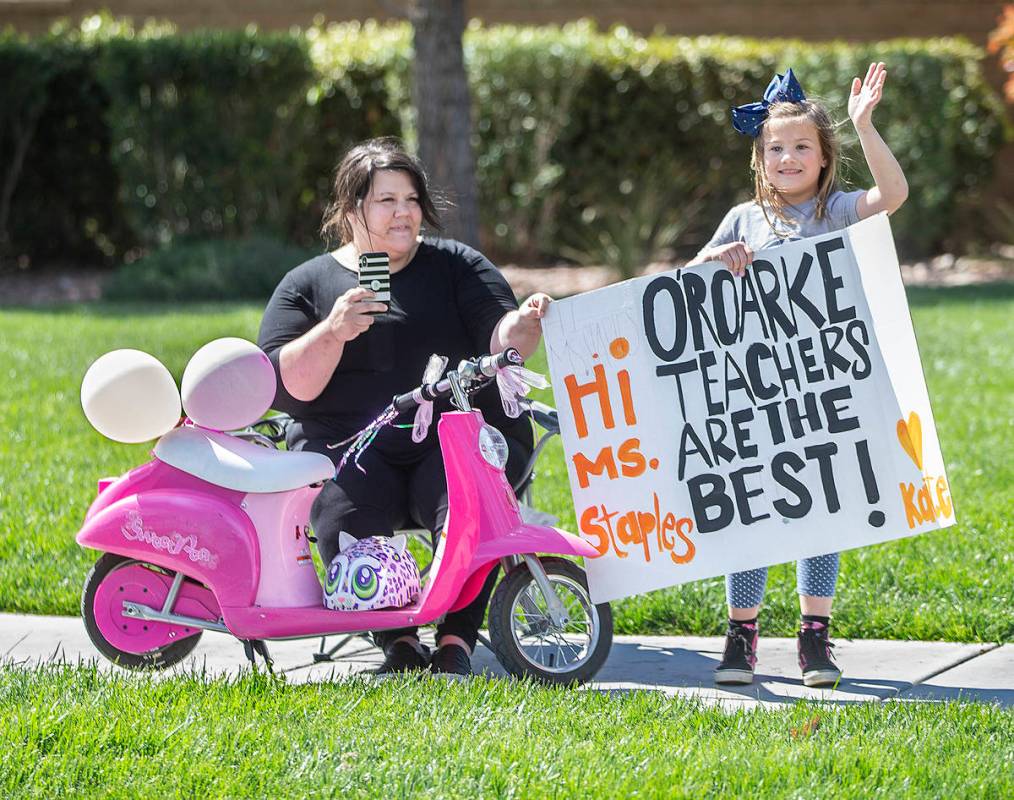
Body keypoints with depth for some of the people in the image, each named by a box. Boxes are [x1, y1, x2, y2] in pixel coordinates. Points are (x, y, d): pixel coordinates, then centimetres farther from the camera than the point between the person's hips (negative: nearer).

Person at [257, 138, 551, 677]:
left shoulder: (456, 265, 15)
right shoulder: (308, 284, 12)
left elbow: (499, 338, 2)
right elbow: (281, 386, 1)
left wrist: (523, 326, -22)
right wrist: (332, 333, -15)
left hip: (459, 436, 0)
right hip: (348, 444, 0)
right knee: (347, 519, -31)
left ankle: (457, 642, -20)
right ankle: (397, 642, -16)